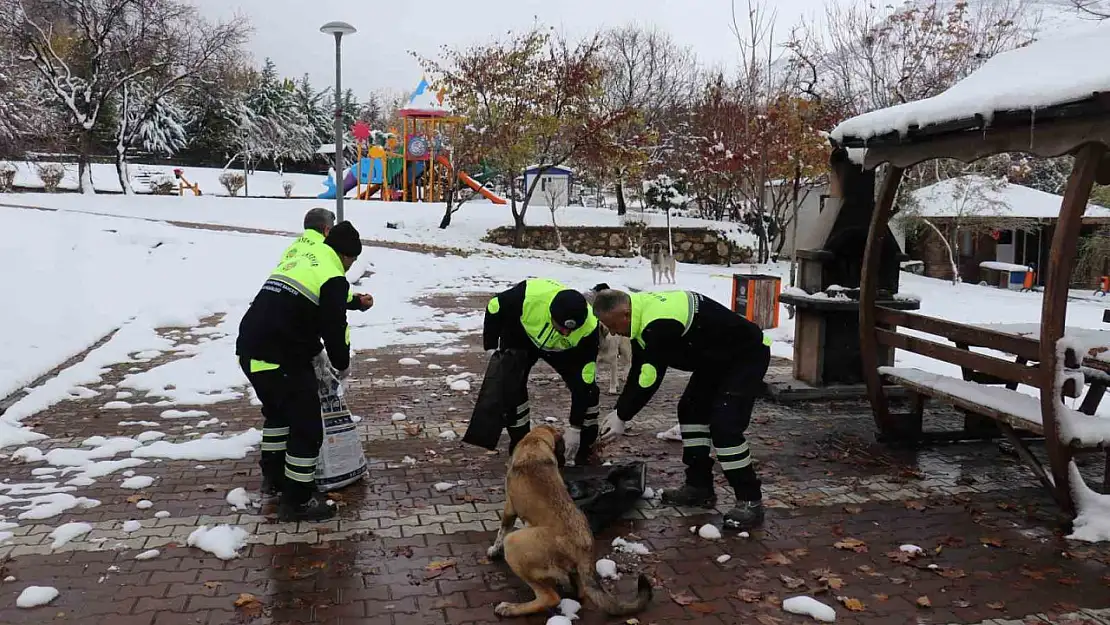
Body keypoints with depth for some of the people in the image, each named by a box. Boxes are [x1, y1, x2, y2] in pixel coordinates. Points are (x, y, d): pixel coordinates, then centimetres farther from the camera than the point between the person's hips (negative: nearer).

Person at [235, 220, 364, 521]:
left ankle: (274, 477, 43)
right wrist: (342, 364, 10)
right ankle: (297, 500, 11)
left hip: (249, 351, 9)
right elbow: (335, 328, -9)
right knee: (307, 426, 2)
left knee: (277, 410, 30)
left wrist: (313, 352, 31)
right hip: (281, 361, -9)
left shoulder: (296, 262, 20)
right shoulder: (333, 278, -7)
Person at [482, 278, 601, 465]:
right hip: (519, 337, 0)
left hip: (561, 350, 1)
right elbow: (494, 307, -20)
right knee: (511, 387, -15)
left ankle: (585, 449, 9)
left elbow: (583, 381, -29)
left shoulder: (589, 328, -38)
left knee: (588, 389, -10)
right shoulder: (528, 295, -43)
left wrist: (575, 428, -25)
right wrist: (491, 347, -16)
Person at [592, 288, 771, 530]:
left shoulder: (660, 325, -34)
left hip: (748, 355, -11)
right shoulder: (643, 310, -2)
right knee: (691, 409, 11)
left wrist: (622, 416, -15)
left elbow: (649, 379, -28)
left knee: (724, 425, -19)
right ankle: (699, 486, 18)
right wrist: (619, 410, 3)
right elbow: (638, 370, 6)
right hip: (717, 357, 11)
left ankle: (750, 501, -8)